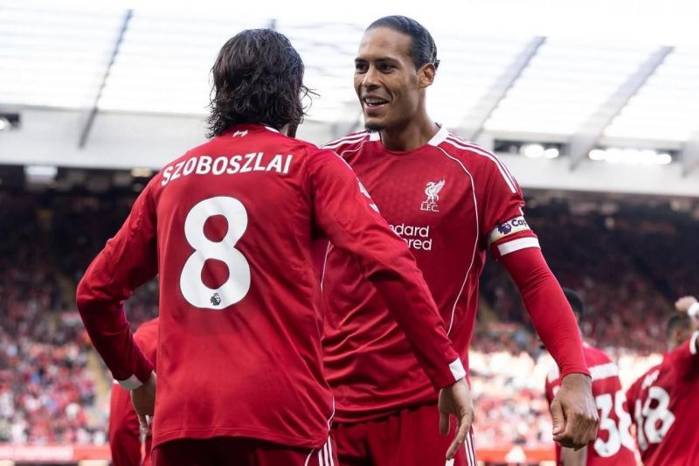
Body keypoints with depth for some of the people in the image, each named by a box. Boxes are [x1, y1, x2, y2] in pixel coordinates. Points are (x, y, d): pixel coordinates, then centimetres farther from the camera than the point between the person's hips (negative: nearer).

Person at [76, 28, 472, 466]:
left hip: (178, 418, 4)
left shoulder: (170, 178, 16)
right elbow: (390, 263, -10)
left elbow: (95, 291, 19)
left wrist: (136, 377, 33)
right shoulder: (309, 164, 4)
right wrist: (450, 373, -7)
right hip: (280, 413, -4)